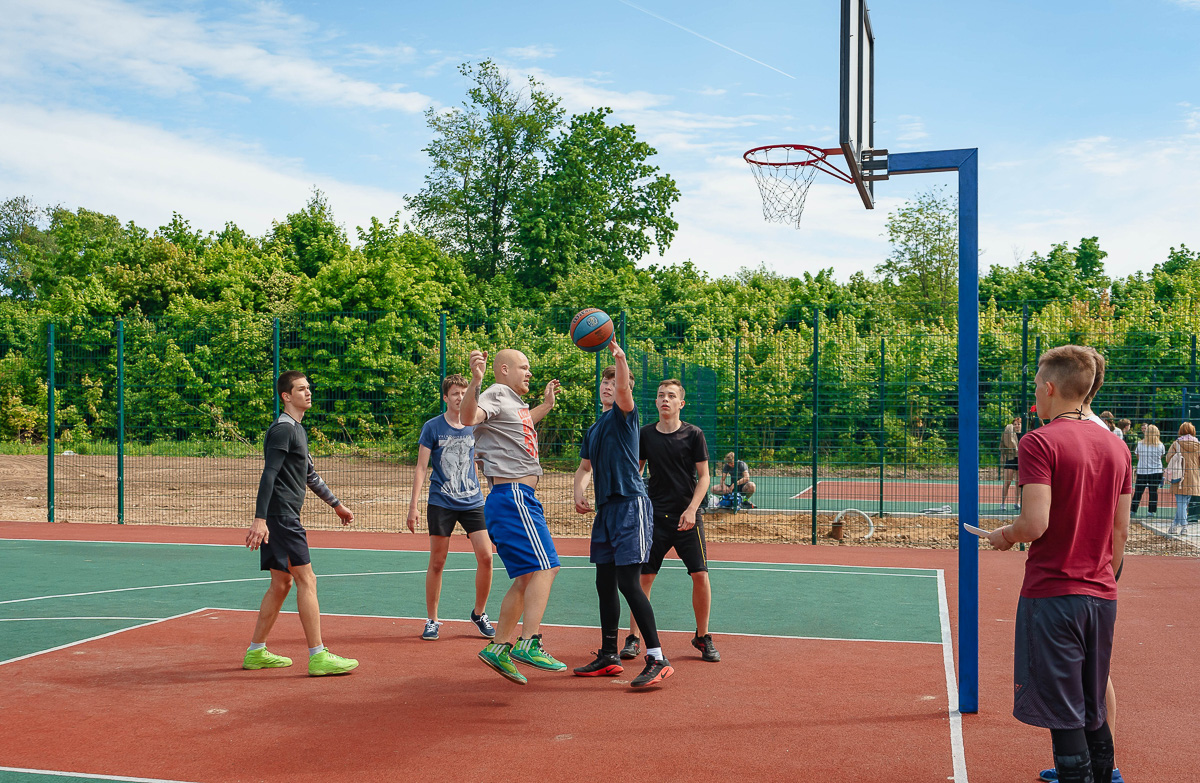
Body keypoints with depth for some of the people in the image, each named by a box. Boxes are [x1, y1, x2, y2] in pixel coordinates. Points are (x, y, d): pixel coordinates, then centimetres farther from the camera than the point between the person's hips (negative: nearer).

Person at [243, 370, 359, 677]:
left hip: (285, 518, 10)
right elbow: (268, 475, -20)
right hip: (280, 516, -10)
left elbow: (310, 475, 29)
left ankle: (256, 652, 21)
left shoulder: (298, 430, 19)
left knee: (281, 583, 13)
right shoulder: (282, 429, -11)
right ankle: (318, 657, -8)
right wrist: (260, 518, -26)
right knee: (306, 580, -9)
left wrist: (336, 504, 34)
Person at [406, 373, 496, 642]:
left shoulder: (475, 425, 7)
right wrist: (413, 505, -7)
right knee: (437, 563, 3)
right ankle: (432, 620, 18)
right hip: (441, 503, -2)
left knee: (485, 557, -6)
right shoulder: (432, 427, -1)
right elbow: (421, 468, -1)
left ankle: (479, 614, 15)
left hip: (472, 501, 3)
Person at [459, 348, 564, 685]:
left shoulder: (515, 402, 23)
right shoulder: (495, 395, -6)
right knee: (544, 566, -15)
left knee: (526, 578, 10)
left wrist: (546, 404, 44)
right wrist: (475, 381, -44)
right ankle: (528, 643, -17)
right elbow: (469, 417, -29)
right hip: (513, 495, -10)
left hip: (520, 497, 10)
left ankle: (499, 647, 13)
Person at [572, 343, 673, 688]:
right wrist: (579, 491, 7)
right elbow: (585, 467, 28)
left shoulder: (623, 414, -1)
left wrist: (621, 359, -39)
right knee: (605, 584, 11)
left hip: (631, 504, -8)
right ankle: (608, 657, 22)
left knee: (628, 583, -14)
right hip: (605, 508, 8)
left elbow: (624, 391, -23)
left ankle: (657, 659, -10)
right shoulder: (593, 430, 21)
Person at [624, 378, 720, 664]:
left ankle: (703, 637, 14)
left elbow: (703, 476, 0)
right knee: (644, 576, -1)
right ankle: (633, 637, 11)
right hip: (654, 516, 2)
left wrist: (691, 509, -12)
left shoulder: (693, 434, -1)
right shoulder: (645, 434, 5)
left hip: (687, 516, -1)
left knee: (700, 575, -4)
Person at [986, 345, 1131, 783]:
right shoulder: (1117, 448, 8)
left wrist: (1004, 536, -1)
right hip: (1102, 597, 7)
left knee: (1064, 717, 0)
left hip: (1052, 595, -6)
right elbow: (1120, 532, 12)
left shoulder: (1040, 442, -12)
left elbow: (1036, 523, -21)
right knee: (1094, 714, 17)